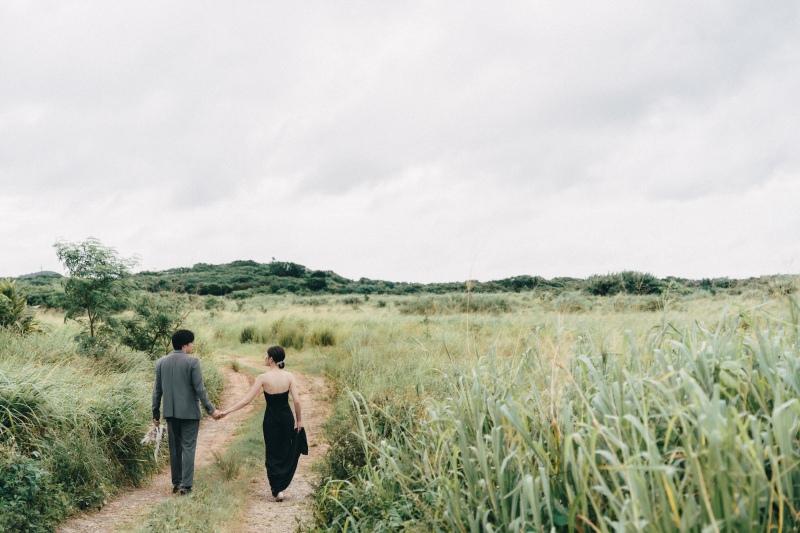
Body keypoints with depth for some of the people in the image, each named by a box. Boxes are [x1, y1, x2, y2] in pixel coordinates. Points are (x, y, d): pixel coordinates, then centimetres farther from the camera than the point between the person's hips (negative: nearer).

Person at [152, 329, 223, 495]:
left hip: (171, 412, 5)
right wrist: (211, 410, -8)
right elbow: (199, 389, -13)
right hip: (189, 412, -5)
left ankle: (176, 483, 20)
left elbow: (157, 390, 8)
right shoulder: (192, 361, -11)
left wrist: (155, 413, 15)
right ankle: (186, 485, -3)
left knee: (174, 448, 14)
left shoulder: (161, 362, 5)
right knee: (188, 447, 0)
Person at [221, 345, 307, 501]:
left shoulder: (263, 378, -13)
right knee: (287, 453, 19)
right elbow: (296, 401, -10)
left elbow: (247, 400, -13)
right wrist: (299, 420, 3)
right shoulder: (289, 376, -8)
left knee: (273, 455, 11)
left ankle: (277, 490, 6)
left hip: (271, 420, -2)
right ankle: (280, 486, 23)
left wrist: (227, 411, -7)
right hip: (287, 419, 2)